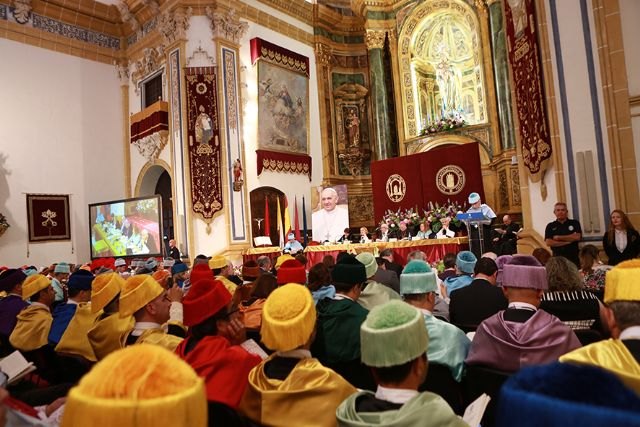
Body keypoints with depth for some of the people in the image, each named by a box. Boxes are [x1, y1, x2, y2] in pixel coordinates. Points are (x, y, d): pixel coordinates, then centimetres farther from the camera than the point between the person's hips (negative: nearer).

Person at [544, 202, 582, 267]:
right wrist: (567, 241, -8)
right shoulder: (550, 226, 8)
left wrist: (558, 237, -4)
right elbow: (548, 242, -4)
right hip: (558, 257, 0)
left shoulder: (574, 223, 9)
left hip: (573, 257, 0)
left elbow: (577, 237, -6)